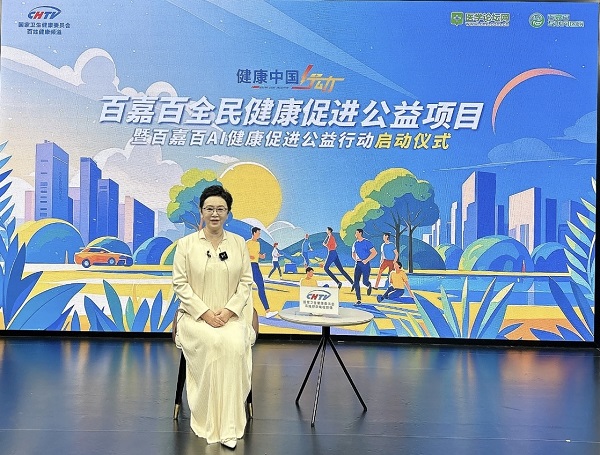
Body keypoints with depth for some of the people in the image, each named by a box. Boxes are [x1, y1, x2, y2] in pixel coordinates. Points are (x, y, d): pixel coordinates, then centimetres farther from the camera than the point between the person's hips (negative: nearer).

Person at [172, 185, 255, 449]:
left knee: (235, 346, -31)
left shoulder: (238, 243, 8)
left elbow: (246, 282, 6)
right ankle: (209, 422, -15)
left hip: (231, 315, 1)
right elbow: (180, 283, -2)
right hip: (196, 315, -1)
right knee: (214, 343, -32)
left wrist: (229, 311, -9)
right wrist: (205, 313, -13)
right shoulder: (186, 244, 2)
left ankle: (229, 426, -20)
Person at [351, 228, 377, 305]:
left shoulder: (367, 242, -7)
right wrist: (356, 259, 3)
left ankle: (369, 286, 28)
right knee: (356, 282, -3)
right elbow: (353, 254, 25)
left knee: (365, 282, -11)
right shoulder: (355, 244, 12)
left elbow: (374, 252, -11)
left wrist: (366, 260, -16)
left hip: (365, 264, -5)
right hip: (358, 264, 5)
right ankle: (358, 300, 3)